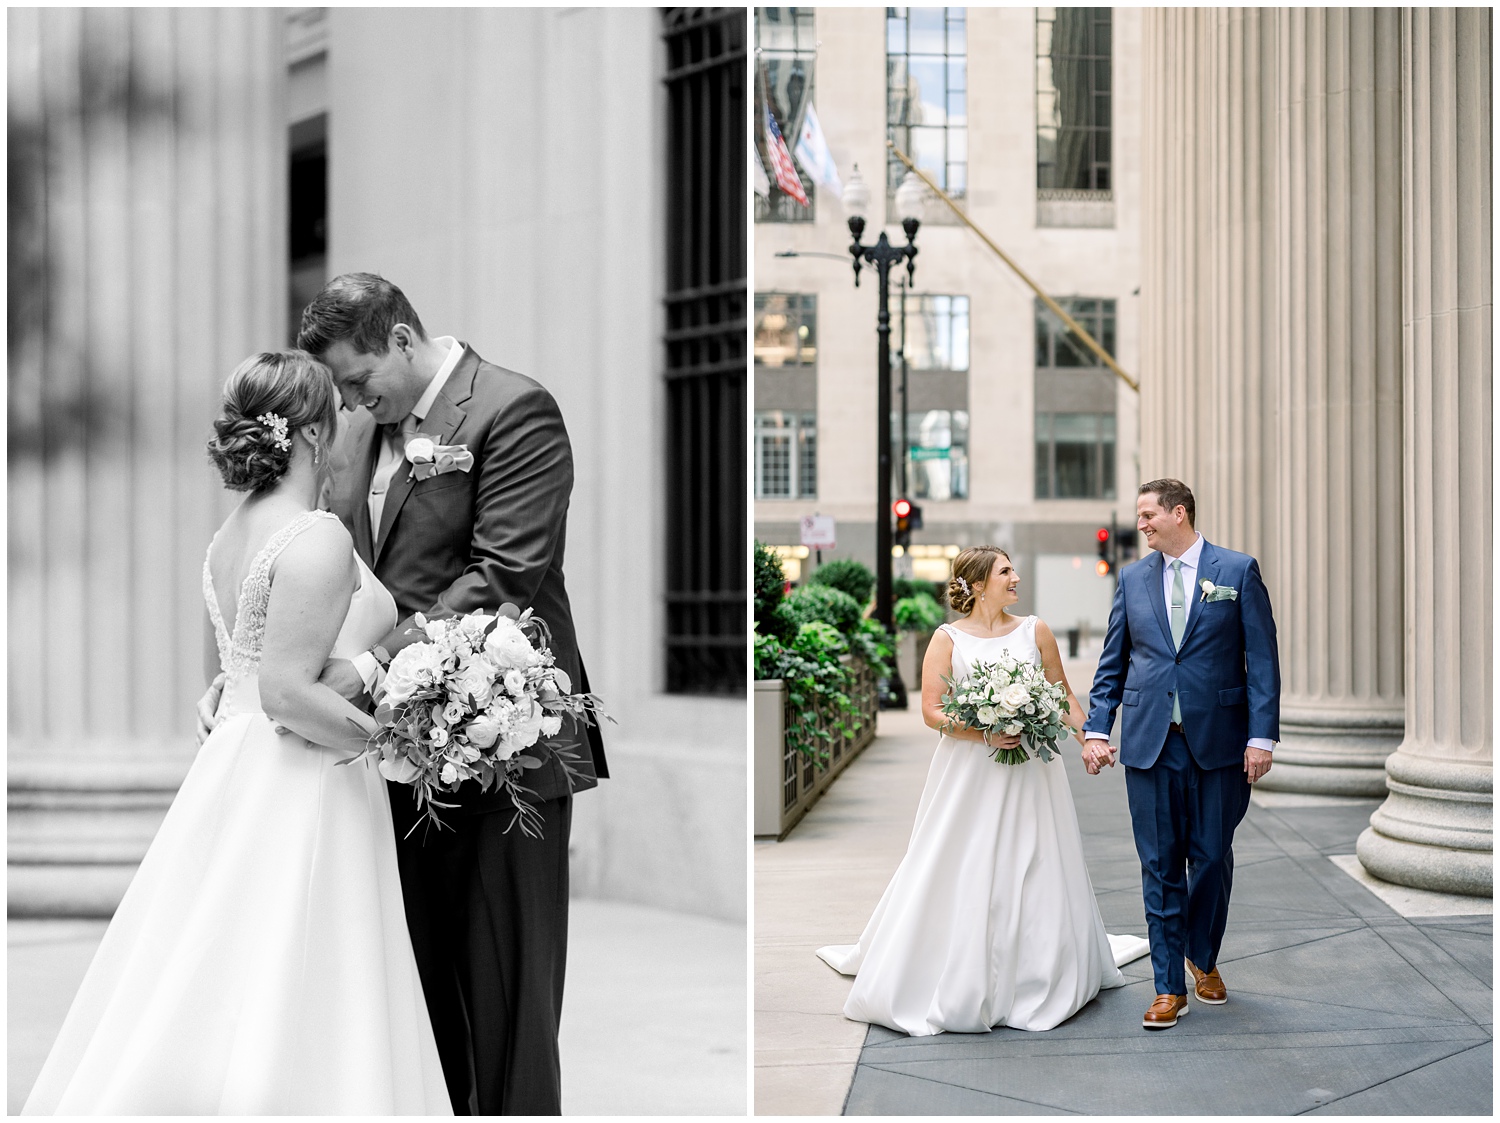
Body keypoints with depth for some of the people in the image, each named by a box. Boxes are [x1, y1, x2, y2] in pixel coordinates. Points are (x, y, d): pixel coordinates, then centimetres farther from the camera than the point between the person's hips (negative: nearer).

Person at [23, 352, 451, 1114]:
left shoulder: (228, 538, 12)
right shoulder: (318, 539, -16)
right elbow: (288, 692, -22)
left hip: (231, 778, 9)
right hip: (302, 793, -9)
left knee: (203, 1007, 12)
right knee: (283, 1022, -3)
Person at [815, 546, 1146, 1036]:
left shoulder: (1034, 631, 5)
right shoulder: (948, 639, -3)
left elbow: (1062, 694, 13)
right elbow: (931, 711, -6)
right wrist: (984, 733, -18)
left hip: (1030, 773, 2)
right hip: (970, 774, -2)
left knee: (1034, 875, 5)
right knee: (964, 878, -1)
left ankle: (1038, 979, 21)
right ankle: (958, 983, 12)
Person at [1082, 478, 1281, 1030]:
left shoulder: (1239, 571, 1)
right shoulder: (1132, 578, 9)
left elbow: (1262, 660, -1)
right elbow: (1112, 663, 12)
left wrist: (1262, 736, -8)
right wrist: (1096, 729, 2)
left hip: (1218, 740, -2)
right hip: (1149, 741, 2)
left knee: (1212, 859, 6)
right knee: (1160, 866, 3)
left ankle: (1202, 957, 31)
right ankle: (1169, 985, 11)